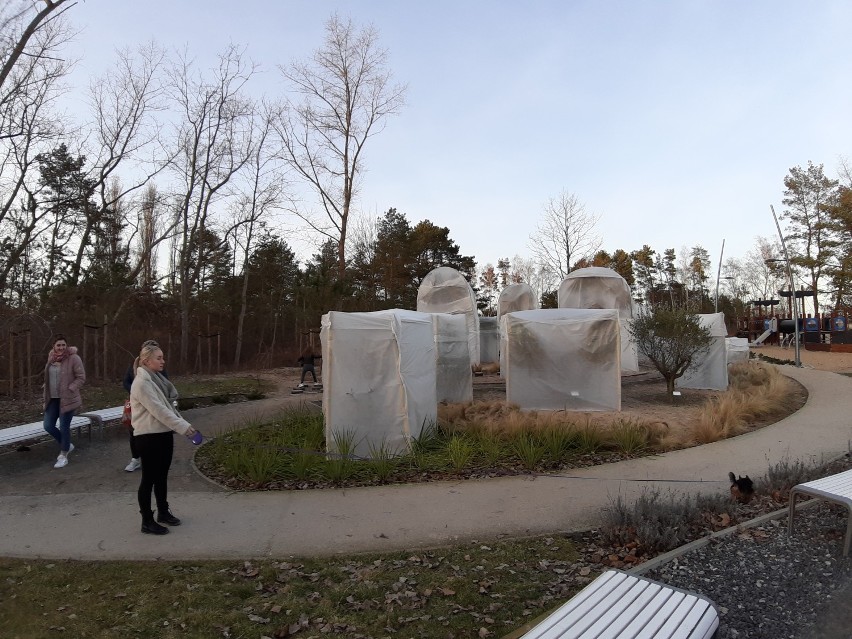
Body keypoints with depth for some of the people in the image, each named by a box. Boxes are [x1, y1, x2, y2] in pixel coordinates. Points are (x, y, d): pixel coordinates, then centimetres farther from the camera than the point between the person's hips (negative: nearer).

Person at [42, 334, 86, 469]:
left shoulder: (73, 358, -13)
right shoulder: (51, 357, 5)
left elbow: (81, 378, -12)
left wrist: (69, 389, -20)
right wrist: (47, 394, 14)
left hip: (67, 399, -6)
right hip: (52, 398, 6)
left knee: (64, 427, 0)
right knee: (48, 425, 7)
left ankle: (63, 456, 16)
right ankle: (67, 445, 30)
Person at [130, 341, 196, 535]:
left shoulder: (158, 378, 10)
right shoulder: (141, 382, -17)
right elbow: (158, 410, -23)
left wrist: (184, 424, 4)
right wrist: (183, 426, -23)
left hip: (164, 433, 9)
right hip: (149, 437, -8)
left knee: (162, 476, 19)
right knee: (149, 478, 3)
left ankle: (163, 512, 33)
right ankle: (147, 521, 15)